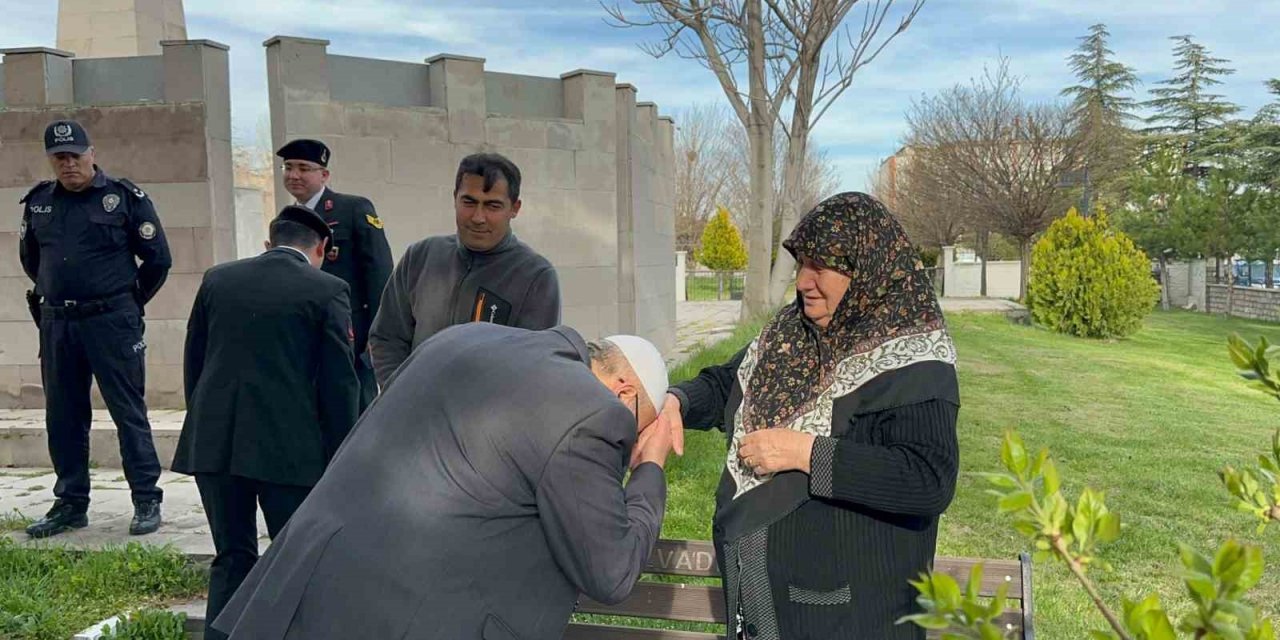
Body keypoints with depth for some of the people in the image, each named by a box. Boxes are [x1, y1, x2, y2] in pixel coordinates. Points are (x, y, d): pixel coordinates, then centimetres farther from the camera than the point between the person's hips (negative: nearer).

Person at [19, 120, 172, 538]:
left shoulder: (125, 197, -4)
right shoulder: (37, 202, 9)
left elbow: (158, 259, 0)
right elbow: (29, 258, 25)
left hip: (111, 322, -5)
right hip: (55, 324, 5)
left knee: (128, 411, -2)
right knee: (63, 417, 10)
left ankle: (147, 501, 6)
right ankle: (70, 504, 22)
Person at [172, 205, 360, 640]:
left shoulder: (217, 279, 9)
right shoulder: (327, 290, -4)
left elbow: (193, 363, 13)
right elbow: (338, 383, -6)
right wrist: (338, 462, 1)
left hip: (214, 442, 4)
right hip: (288, 445, -4)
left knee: (232, 557, 15)